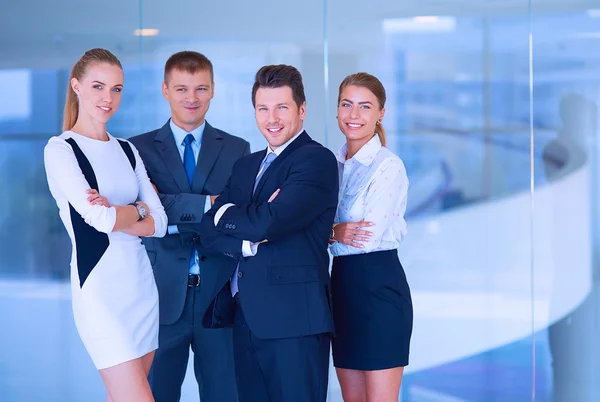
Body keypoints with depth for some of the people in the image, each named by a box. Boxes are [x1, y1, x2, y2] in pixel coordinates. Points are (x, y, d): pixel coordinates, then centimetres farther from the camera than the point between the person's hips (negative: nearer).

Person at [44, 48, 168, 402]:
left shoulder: (127, 151, 13)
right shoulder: (61, 150, -5)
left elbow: (159, 223, 4)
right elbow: (101, 219, -17)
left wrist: (114, 215, -11)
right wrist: (139, 210, 1)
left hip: (141, 281, 6)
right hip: (100, 285, -6)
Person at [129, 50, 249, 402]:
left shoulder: (237, 149, 10)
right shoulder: (141, 148, 5)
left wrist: (173, 211, -14)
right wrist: (210, 205, -19)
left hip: (219, 293, 1)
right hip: (164, 294, -1)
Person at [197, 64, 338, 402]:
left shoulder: (317, 159, -6)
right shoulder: (247, 165, 18)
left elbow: (268, 223, -18)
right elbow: (209, 232, 8)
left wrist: (225, 213, 0)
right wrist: (249, 241, -11)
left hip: (293, 319, -7)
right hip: (246, 318, 7)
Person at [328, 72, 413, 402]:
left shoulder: (388, 166, -11)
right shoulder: (334, 164, 12)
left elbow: (369, 236, -19)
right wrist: (336, 233, -12)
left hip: (379, 286, -8)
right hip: (342, 285, 8)